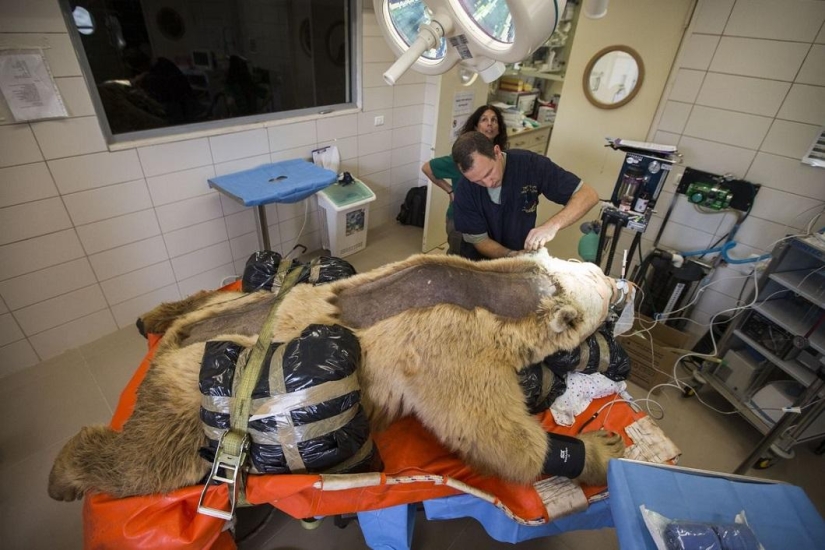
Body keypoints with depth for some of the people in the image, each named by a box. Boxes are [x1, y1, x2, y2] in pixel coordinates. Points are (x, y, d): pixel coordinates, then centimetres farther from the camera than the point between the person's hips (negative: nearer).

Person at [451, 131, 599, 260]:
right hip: (479, 260, -1)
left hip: (521, 255, 1)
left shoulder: (530, 164, -20)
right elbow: (479, 240, -13)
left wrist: (553, 224, -35)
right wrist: (511, 256, -31)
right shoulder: (465, 190, -20)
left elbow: (588, 195, -19)